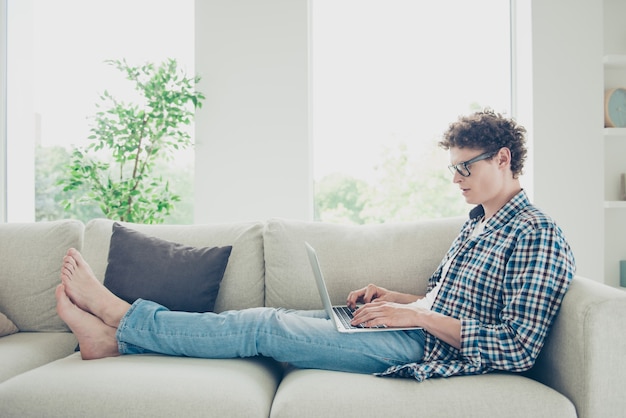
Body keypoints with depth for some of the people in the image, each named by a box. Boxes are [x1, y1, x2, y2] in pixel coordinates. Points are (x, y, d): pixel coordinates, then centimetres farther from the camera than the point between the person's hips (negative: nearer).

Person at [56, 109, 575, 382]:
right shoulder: (478, 223, 18)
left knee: (264, 327, -11)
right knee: (269, 320, -3)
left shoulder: (537, 236, -12)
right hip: (418, 327, 8)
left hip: (425, 348, -8)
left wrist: (419, 316, -20)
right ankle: (117, 336, 3)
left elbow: (520, 349, -19)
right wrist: (394, 298, 6)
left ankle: (123, 319, 3)